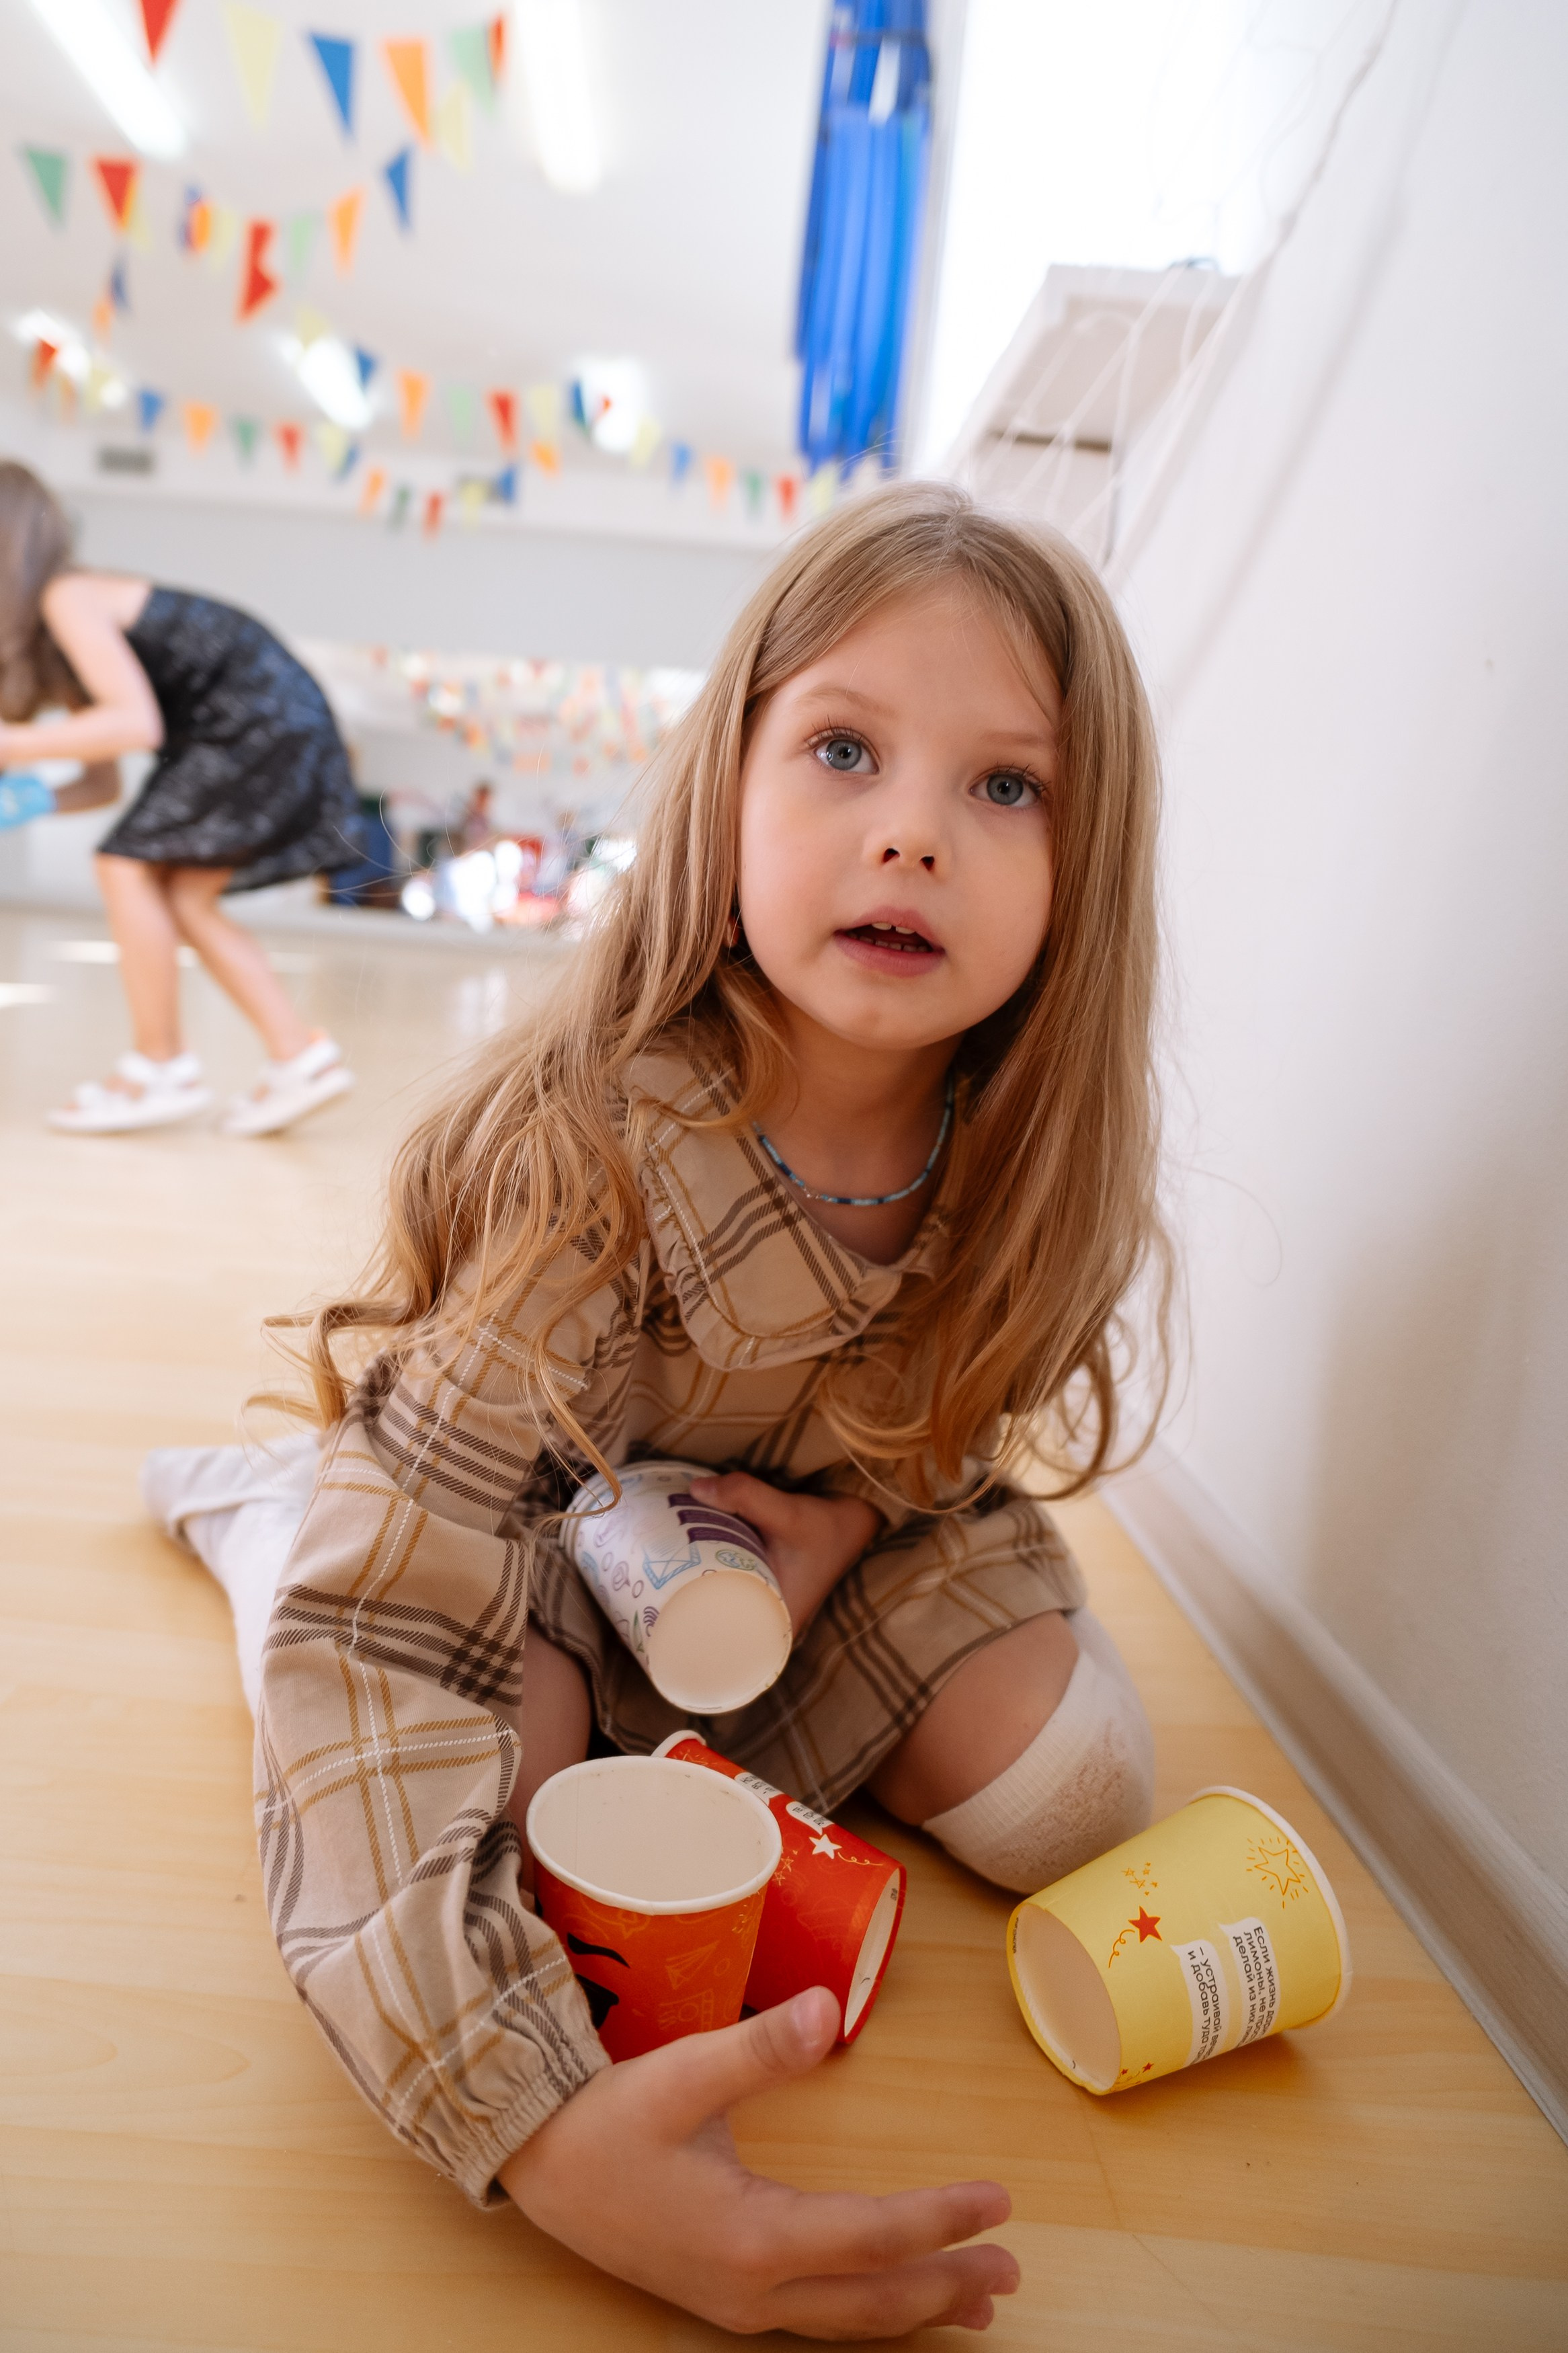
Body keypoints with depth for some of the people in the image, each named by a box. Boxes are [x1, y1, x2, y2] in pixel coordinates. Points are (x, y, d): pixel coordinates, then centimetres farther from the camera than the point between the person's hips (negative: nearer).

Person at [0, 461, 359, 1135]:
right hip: (249, 731, 10)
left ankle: (161, 1069, -2)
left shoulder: (67, 600, -13)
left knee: (129, 866, -10)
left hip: (265, 724, -10)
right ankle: (300, 1056, 9)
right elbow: (100, 784, 15)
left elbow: (136, 724, -26)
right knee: (180, 897, 9)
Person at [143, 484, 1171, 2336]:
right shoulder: (591, 1157, -39)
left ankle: (674, 1717, 8)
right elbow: (381, 1636, -41)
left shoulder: (1030, 1143, -23)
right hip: (555, 1525, -3)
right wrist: (539, 2125, -50)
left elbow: (959, 1414, -2)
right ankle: (267, 1501, 2)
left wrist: (853, 1507, -23)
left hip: (831, 1520, 4)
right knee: (494, 1771, -31)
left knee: (1070, 1795, -13)